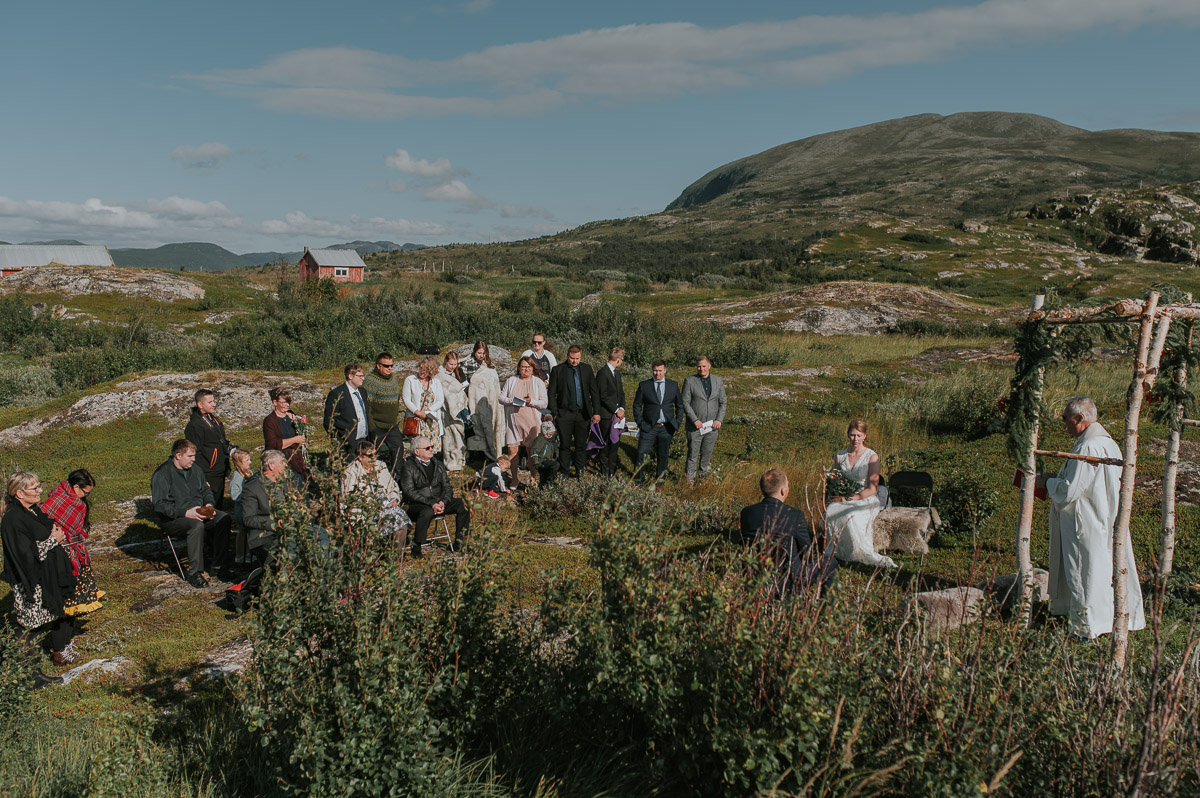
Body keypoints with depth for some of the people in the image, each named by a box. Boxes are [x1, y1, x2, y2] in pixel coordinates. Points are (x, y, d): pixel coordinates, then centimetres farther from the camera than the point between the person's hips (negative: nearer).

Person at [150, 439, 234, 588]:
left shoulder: (194, 469, 14)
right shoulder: (162, 474, -9)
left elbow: (206, 490, 25)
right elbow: (159, 504, -17)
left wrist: (209, 505, 2)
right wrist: (185, 512, -27)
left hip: (198, 512, 7)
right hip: (173, 519, -6)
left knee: (225, 518, -20)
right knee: (197, 525, -38)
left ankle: (217, 563, -17)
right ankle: (194, 572, -30)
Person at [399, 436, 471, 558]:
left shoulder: (438, 464, 15)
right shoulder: (408, 467, -3)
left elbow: (447, 487, 12)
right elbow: (409, 492, -13)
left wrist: (443, 502, -10)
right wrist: (431, 503, -22)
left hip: (438, 502, 6)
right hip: (416, 504, -6)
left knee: (462, 505, -15)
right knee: (427, 512, -39)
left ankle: (460, 543, -5)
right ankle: (416, 548, -24)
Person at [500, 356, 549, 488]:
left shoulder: (538, 382, 5)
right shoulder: (511, 380, 11)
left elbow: (544, 404, 0)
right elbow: (501, 397, 8)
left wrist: (531, 401, -17)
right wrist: (511, 401, -11)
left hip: (531, 422, -1)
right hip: (513, 421, 1)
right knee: (512, 450, -1)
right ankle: (514, 479, 13)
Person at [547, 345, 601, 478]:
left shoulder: (587, 369, 5)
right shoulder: (557, 370, -2)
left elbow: (594, 392, 6)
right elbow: (552, 394, -1)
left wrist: (596, 412, 0)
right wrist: (554, 413, -8)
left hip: (583, 414, 2)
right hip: (565, 414, -2)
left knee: (581, 445, 8)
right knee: (565, 445, 4)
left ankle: (580, 473, 19)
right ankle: (564, 473, 14)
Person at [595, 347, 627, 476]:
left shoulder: (617, 374, 14)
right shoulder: (602, 373, -14)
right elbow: (603, 396, -18)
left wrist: (622, 408, -2)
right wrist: (616, 410, -16)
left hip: (617, 415, 8)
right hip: (606, 415, -8)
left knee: (615, 443, 12)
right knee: (606, 444, 0)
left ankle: (612, 471, 23)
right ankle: (605, 473, 10)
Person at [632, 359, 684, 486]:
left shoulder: (673, 385, 6)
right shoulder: (644, 385, 1)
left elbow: (679, 405, 12)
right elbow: (637, 405, 6)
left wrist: (678, 423, 5)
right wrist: (640, 423, -2)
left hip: (666, 428, 2)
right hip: (648, 427, -2)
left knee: (663, 456, 11)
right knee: (641, 454, -8)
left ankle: (660, 479, 27)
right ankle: (638, 481, 4)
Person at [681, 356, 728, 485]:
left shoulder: (718, 381, 7)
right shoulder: (689, 381, -3)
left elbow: (723, 402, 9)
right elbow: (685, 402, -6)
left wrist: (719, 420, -5)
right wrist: (695, 420, -15)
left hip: (712, 425, 3)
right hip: (695, 425, -3)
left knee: (707, 454, 11)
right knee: (693, 454, 0)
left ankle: (702, 476, 26)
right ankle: (690, 480, 11)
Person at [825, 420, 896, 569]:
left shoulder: (872, 457, -6)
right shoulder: (840, 456, 9)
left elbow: (872, 489, -9)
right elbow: (834, 479, 19)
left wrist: (849, 499, -17)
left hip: (866, 499, -4)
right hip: (844, 497, 4)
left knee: (851, 516, -36)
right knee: (829, 512, -29)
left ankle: (864, 553, -19)